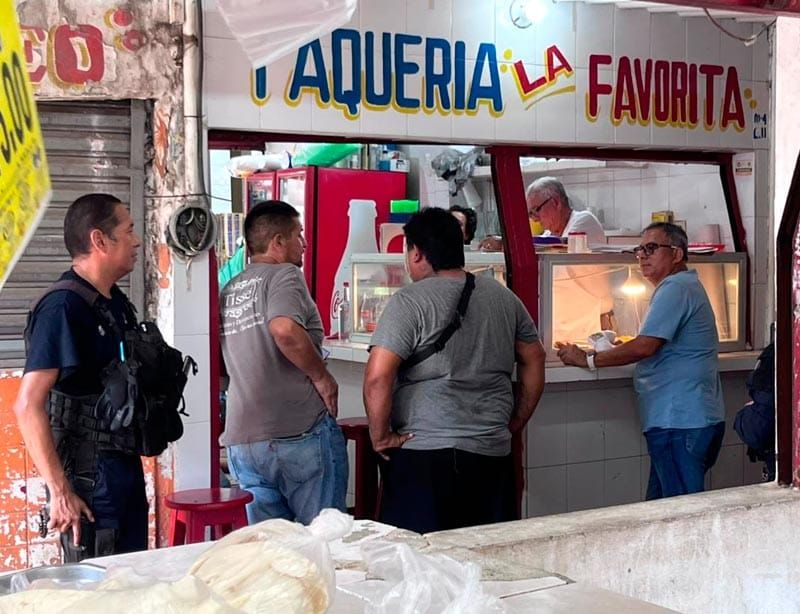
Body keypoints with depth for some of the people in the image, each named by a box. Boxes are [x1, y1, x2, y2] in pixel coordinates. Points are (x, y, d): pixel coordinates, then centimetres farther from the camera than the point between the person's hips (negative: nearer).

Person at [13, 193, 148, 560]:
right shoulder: (64, 306, -15)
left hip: (125, 463, 9)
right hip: (88, 474, -9)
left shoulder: (116, 303, 12)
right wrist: (59, 490, -23)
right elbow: (28, 405, -21)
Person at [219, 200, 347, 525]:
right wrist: (322, 377, -13)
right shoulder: (284, 275, -6)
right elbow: (285, 329, -25)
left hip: (241, 439, 7)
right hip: (299, 431, -7)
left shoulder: (230, 290, 18)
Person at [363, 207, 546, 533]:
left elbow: (377, 377, -17)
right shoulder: (504, 297, 11)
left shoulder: (409, 302, -8)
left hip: (424, 452, -5)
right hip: (493, 454, 6)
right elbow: (534, 359, 18)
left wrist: (380, 437, -4)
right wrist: (513, 426, 23)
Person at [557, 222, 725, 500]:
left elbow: (645, 347, -21)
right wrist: (622, 347, 14)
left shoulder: (675, 289, -14)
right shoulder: (686, 286, 21)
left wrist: (588, 360, -11)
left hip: (680, 422, -11)